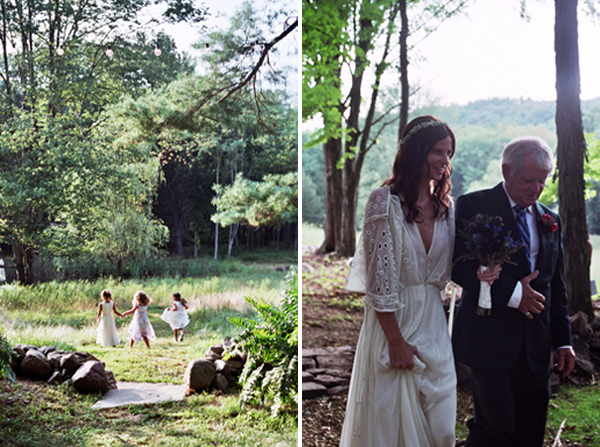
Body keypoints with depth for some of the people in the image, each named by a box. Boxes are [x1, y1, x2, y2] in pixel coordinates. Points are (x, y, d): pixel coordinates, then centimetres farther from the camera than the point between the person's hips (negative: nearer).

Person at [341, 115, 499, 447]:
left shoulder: (445, 206, 7)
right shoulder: (385, 201, -10)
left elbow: (445, 270, 14)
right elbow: (379, 278, -13)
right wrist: (396, 341, -14)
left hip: (433, 321, 5)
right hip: (394, 320, -5)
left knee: (440, 420, 8)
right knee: (390, 419, 4)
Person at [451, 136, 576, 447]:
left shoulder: (550, 221, 14)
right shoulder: (472, 207, -3)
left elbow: (556, 285, 18)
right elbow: (459, 267, -13)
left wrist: (563, 341, 13)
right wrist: (511, 293, -16)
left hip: (535, 347, 5)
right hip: (489, 338, -5)